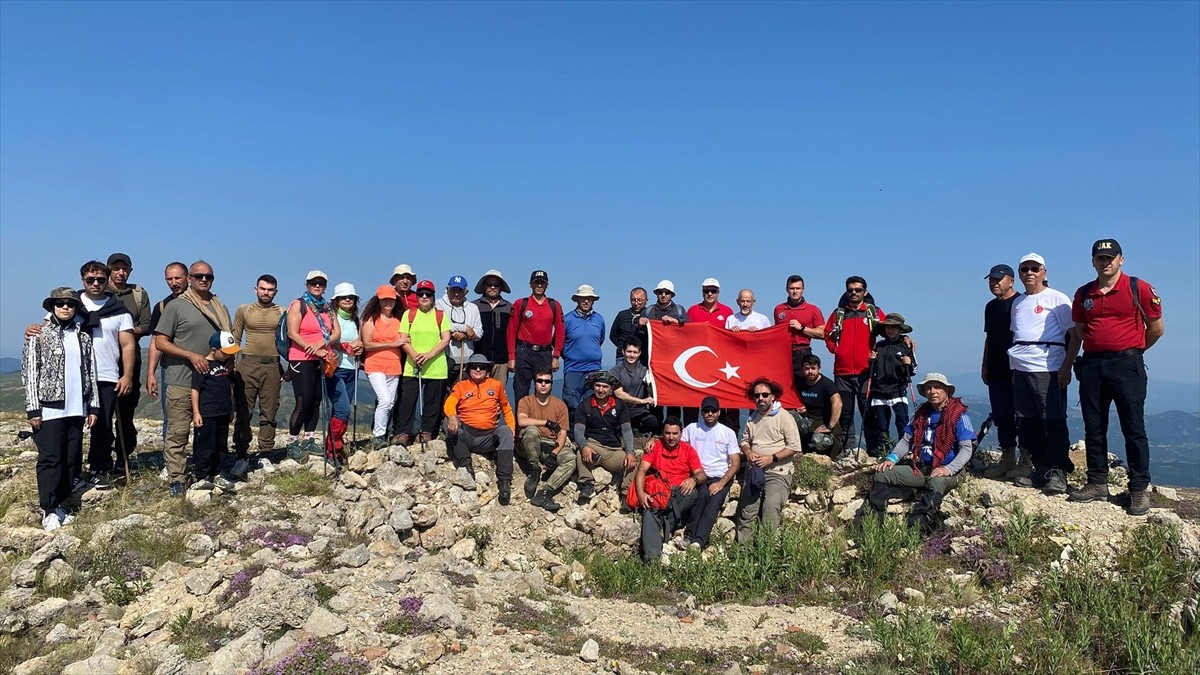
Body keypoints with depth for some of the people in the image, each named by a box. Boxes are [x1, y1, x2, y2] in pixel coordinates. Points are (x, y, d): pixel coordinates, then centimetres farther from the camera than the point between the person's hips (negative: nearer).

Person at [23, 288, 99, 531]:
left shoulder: (83, 337, 11)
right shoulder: (38, 335, 0)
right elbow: (29, 372, -3)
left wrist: (93, 406, 8)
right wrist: (33, 409, -8)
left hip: (76, 409, 4)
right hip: (49, 408, -4)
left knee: (72, 460, 6)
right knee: (50, 459, -2)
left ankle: (62, 505, 15)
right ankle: (49, 510, 4)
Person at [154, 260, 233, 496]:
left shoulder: (220, 308, 16)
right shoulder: (176, 306, -1)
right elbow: (160, 342, -5)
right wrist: (192, 355, -14)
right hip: (182, 382, -5)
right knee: (178, 433, -4)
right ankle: (175, 480, 4)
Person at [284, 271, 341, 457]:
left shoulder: (328, 307, 14)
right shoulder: (299, 305, -2)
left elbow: (337, 333, 7)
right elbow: (292, 334, -11)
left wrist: (321, 343, -13)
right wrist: (316, 351, -14)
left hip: (323, 361, 6)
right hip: (302, 360, -6)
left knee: (316, 401, 6)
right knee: (303, 402, -9)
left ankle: (309, 441, 12)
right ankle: (292, 443, -2)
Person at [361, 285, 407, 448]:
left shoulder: (398, 320, 12)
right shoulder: (371, 319, 0)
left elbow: (403, 341, 22)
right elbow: (367, 344, -8)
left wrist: (404, 341, -1)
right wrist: (392, 344, -13)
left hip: (394, 367, 5)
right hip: (375, 366, -5)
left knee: (390, 403, 7)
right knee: (385, 400, -18)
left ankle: (382, 435, 17)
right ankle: (378, 436, -8)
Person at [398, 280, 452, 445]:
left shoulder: (440, 315, 6)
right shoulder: (409, 314, 7)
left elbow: (446, 339, -1)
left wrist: (429, 355, -14)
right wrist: (414, 355, -16)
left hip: (436, 367, 0)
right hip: (412, 367, 0)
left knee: (432, 402, 5)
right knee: (407, 400, -3)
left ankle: (427, 432, 16)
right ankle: (404, 433, 5)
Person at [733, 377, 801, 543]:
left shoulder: (784, 417, -7)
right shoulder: (752, 419, 12)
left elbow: (794, 447, -10)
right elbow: (744, 440, 21)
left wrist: (772, 458, -17)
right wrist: (748, 453, -2)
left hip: (777, 473, -6)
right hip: (754, 471, 6)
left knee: (771, 510, -17)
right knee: (747, 511, 2)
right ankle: (742, 546, 8)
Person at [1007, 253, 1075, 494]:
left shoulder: (1057, 299, -1)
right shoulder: (1017, 303, 18)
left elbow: (1075, 334, -5)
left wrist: (1066, 366, -12)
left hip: (1048, 370, -6)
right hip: (1021, 370, 7)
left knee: (1054, 422, -5)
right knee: (1027, 422, 8)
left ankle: (1058, 473, -1)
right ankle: (1036, 468, 16)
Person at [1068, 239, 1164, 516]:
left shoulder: (1139, 289, -3)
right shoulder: (1083, 294, 10)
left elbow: (1156, 328, 4)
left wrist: (1132, 350, 13)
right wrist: (1100, 348, 15)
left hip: (1127, 365, -4)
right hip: (1091, 365, 4)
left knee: (1133, 429, -2)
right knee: (1093, 428, 8)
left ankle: (1139, 489, 5)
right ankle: (1097, 483, 17)